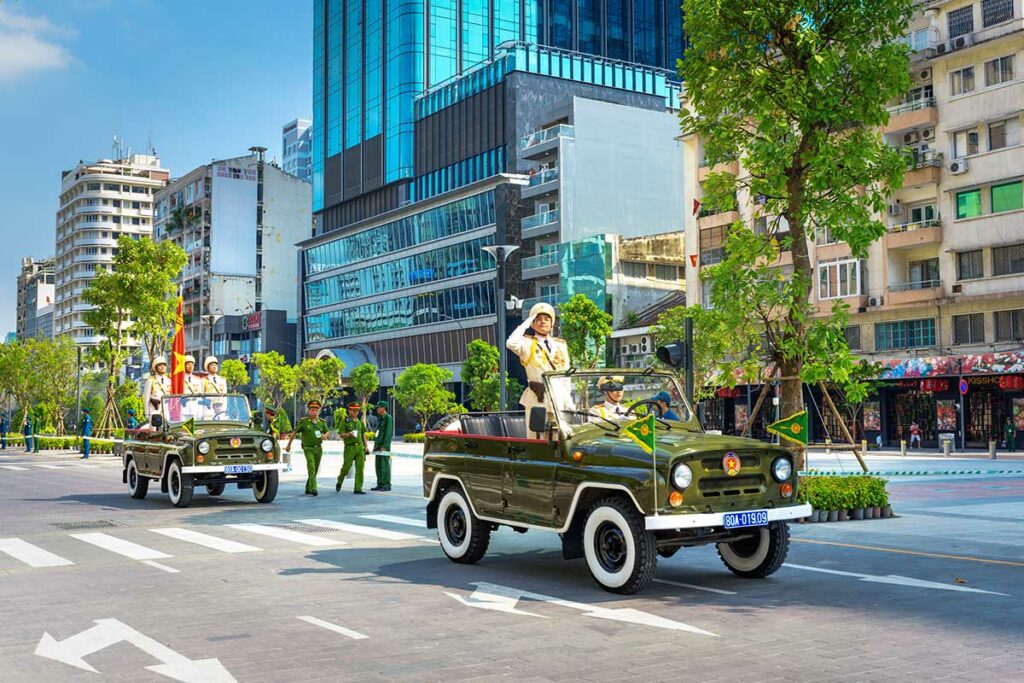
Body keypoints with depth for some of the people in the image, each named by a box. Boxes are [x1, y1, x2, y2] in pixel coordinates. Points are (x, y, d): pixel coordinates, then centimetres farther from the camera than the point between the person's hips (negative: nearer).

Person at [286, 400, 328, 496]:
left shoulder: (322, 422, 5)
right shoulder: (303, 421, -5)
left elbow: (326, 432, 19)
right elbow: (294, 433, 2)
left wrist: (325, 436, -6)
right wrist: (289, 444, 6)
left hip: (318, 448, 4)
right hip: (308, 448, -4)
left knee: (315, 470, 11)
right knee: (311, 468, -18)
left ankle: (308, 488, 27)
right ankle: (313, 488, -24)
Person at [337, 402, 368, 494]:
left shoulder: (360, 421, 13)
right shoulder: (345, 421, -1)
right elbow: (341, 434, -3)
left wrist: (366, 446, 12)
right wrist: (348, 434, -22)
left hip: (360, 447, 4)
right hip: (350, 447, -4)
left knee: (360, 468, -3)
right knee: (346, 467, 0)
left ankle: (358, 488, 0)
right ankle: (339, 482, 27)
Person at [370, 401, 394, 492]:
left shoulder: (388, 418, -8)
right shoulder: (380, 419, 20)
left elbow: (388, 433, -15)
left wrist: (384, 446, -19)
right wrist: (375, 445, 16)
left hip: (384, 446, -9)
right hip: (378, 447, 9)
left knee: (385, 466, -8)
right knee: (378, 466, 8)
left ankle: (387, 485, -6)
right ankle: (380, 484, 13)